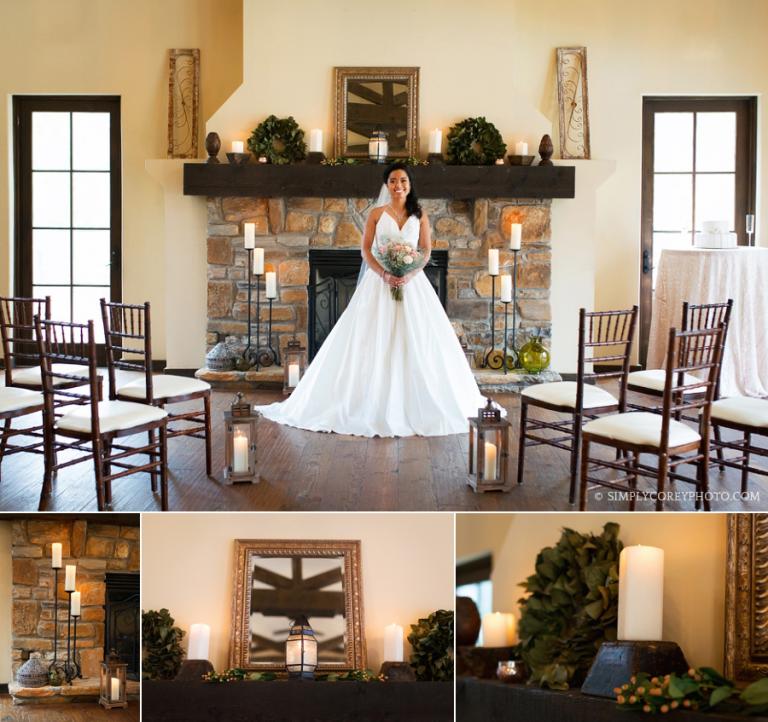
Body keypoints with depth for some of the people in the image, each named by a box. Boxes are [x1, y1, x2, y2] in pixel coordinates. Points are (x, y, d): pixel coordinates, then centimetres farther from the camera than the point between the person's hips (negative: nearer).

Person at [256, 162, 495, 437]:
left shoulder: (419, 215, 7)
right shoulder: (377, 214, 4)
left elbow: (426, 251, 4)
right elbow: (366, 250, 0)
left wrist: (410, 274, -13)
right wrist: (384, 274, -15)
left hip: (412, 282, 1)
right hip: (380, 281, -1)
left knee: (415, 340, 0)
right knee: (376, 340, -4)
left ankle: (415, 402, 8)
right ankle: (376, 403, 0)